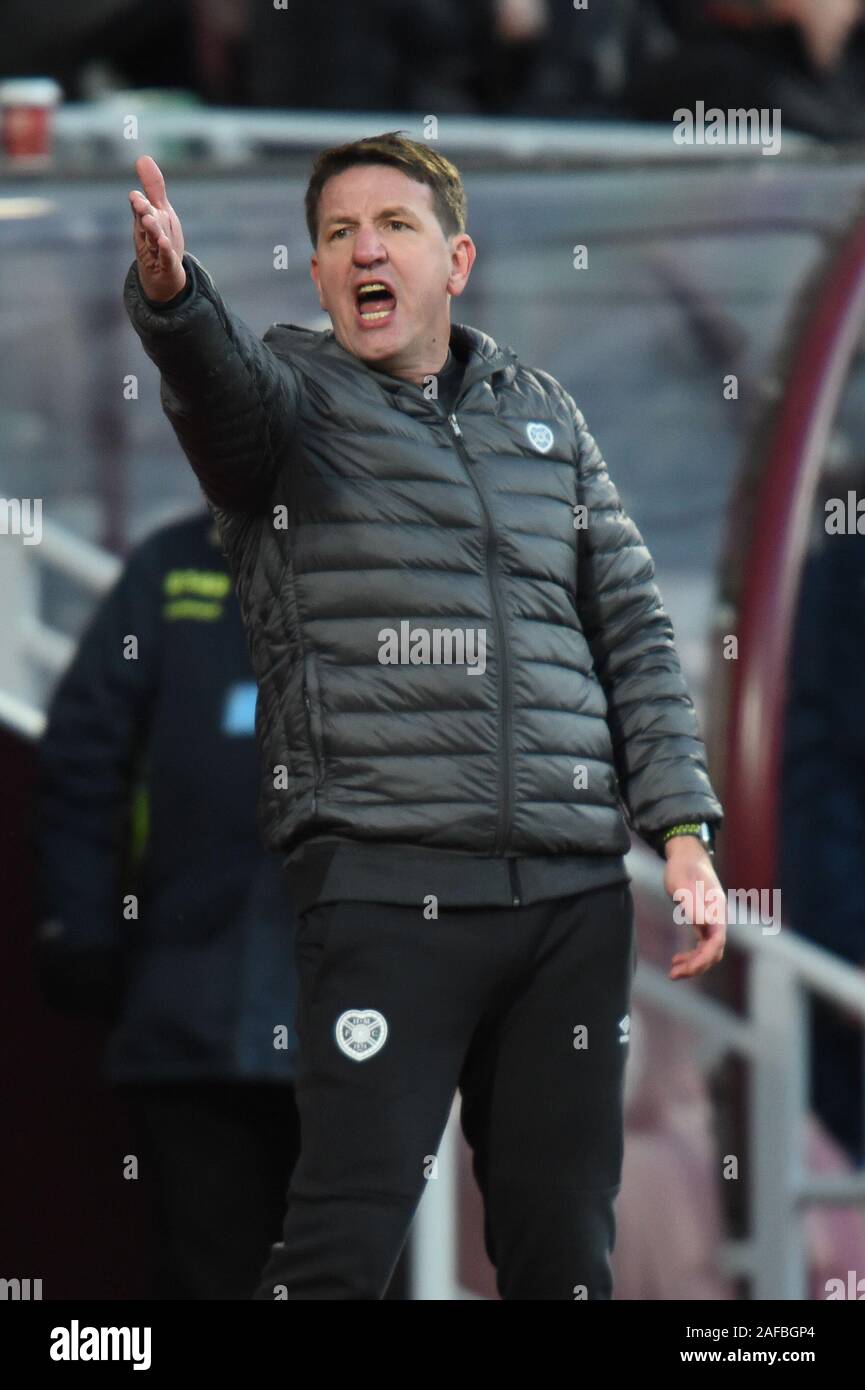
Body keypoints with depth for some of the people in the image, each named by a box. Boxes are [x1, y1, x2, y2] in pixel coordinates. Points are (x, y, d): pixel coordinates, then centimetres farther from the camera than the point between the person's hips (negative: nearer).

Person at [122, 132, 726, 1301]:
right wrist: (167, 289, -42)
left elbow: (633, 631, 18)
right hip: (385, 884, -4)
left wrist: (682, 826, 7)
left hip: (573, 893, 4)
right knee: (347, 1238, -12)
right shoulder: (292, 393, 6)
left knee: (564, 1245, 6)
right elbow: (221, 382, -19)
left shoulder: (543, 413, 18)